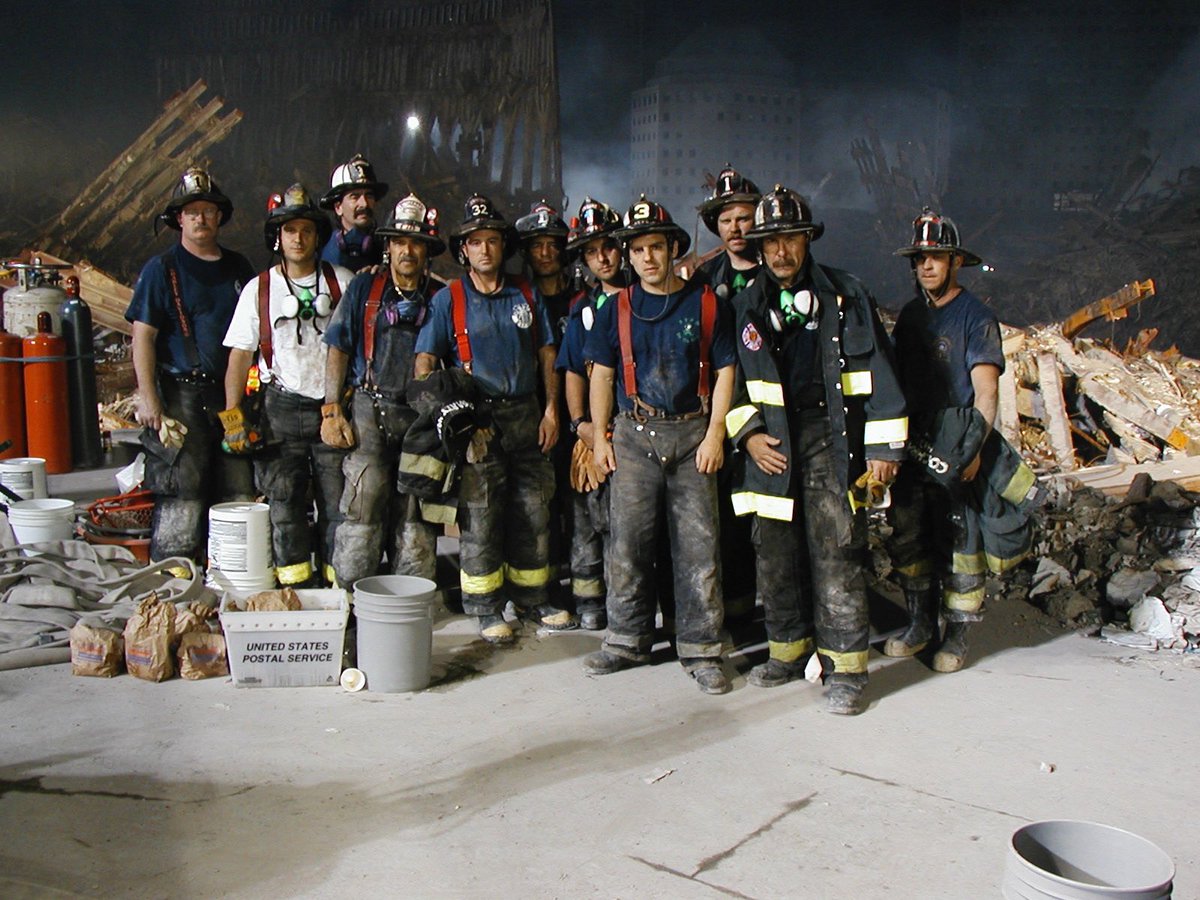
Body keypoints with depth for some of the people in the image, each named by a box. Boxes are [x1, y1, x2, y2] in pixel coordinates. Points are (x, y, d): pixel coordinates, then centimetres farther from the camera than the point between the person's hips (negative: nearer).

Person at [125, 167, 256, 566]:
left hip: (230, 394, 5)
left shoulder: (238, 267, 15)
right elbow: (143, 337, -4)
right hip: (182, 395, -5)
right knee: (182, 498, -6)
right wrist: (148, 398, -14)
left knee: (239, 494, 7)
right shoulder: (162, 269, 1)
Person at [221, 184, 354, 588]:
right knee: (284, 505, 1)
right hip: (282, 409, 1)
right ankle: (297, 595, 8)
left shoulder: (342, 282, 6)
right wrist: (232, 414, -1)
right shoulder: (258, 290, 7)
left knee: (339, 504, 0)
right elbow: (240, 357, 7)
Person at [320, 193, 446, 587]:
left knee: (415, 513, 5)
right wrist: (332, 409, -2)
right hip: (371, 410, -1)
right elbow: (338, 350, 6)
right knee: (364, 500, -9)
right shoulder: (364, 287, 8)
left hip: (423, 417, 1)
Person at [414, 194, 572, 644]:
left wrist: (551, 408, 3)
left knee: (533, 511, 9)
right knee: (480, 515, -2)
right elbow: (424, 362, -4)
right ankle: (486, 609, 10)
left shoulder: (527, 295, 11)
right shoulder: (448, 299, 0)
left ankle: (532, 598, 23)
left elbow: (547, 355, 12)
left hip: (526, 414, 4)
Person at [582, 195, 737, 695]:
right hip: (634, 433, 2)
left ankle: (701, 649, 9)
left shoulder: (704, 303, 4)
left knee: (698, 544, -1)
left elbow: (724, 371, 4)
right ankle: (628, 640, 16)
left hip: (692, 433, -1)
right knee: (627, 539, 2)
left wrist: (715, 434, -4)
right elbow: (601, 375, 12)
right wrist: (600, 436, 4)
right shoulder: (617, 308, 9)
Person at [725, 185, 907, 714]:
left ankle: (845, 670, 2)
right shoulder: (746, 307, 11)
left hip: (830, 437, -3)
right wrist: (748, 434, 0)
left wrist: (884, 446, -3)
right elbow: (731, 380, 15)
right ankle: (789, 650, 24)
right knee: (775, 554, 7)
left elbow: (878, 371, 2)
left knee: (836, 553, -6)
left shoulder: (845, 295, 4)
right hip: (770, 442, 3)